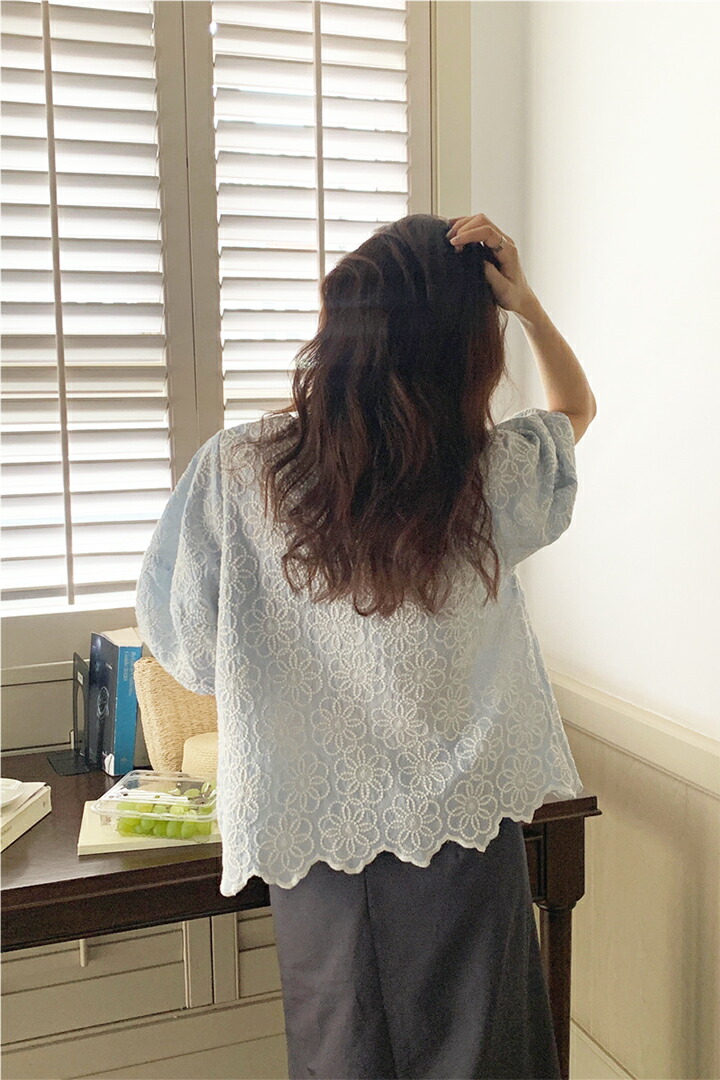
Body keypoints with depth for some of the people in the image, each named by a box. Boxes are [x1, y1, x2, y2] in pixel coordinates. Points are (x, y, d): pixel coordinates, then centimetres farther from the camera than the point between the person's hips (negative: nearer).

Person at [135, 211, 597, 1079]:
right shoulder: (491, 476, -13)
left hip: (314, 830, 1)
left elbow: (184, 645, -4)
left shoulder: (233, 472, -16)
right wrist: (525, 303, -4)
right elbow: (576, 406, 9)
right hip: (462, 826, 0)